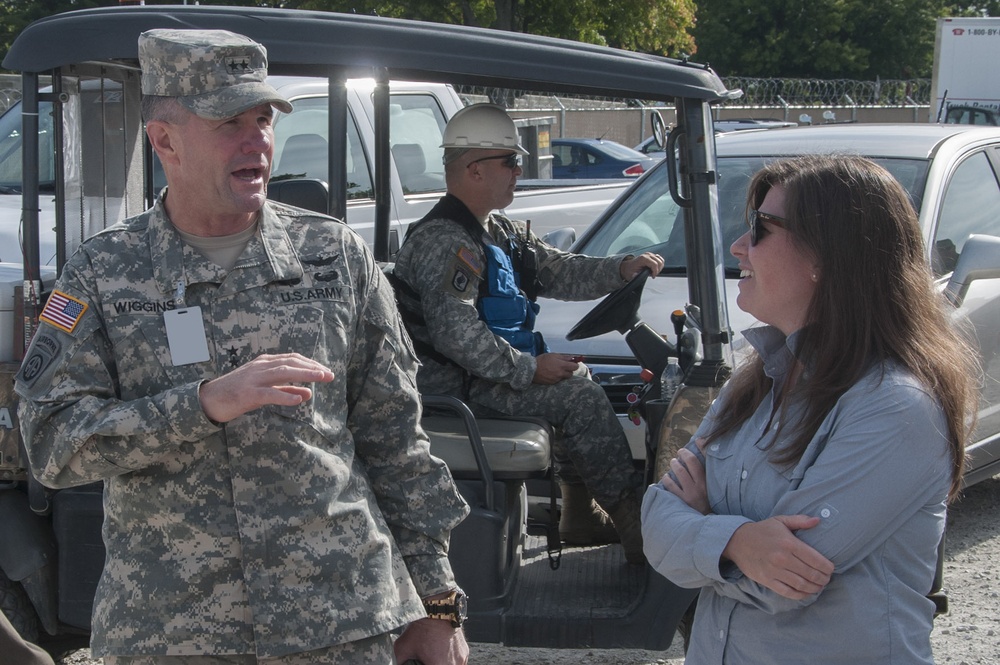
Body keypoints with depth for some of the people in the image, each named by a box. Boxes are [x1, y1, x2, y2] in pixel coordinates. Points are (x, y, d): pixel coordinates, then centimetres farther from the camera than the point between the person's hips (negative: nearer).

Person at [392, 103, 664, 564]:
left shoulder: (499, 233, 15)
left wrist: (622, 269, -3)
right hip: (458, 386, -11)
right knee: (579, 395, -16)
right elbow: (455, 333, -29)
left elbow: (557, 272, 13)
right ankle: (635, 526, -10)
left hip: (489, 372, 11)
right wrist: (528, 369, -24)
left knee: (575, 375, 18)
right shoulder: (443, 240, -20)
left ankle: (580, 514, 20)